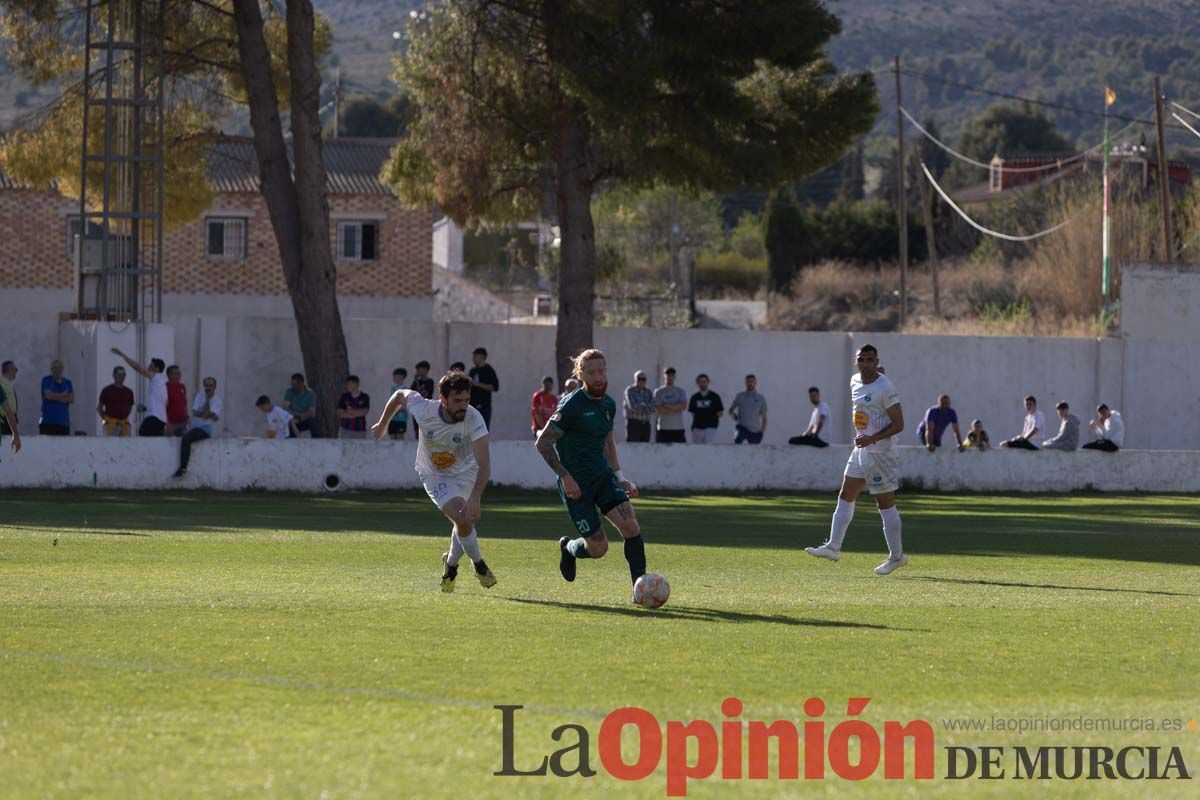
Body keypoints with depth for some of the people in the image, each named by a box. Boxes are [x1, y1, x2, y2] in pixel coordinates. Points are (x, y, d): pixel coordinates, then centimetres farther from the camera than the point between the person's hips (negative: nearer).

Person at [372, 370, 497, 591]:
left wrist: (475, 498, -52)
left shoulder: (473, 419, -31)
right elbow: (400, 395, -4)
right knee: (462, 518, -20)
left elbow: (484, 465, -38)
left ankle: (451, 564, 35)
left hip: (465, 473, 2)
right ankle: (478, 564, 4)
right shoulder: (423, 411, -28)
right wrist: (382, 424, 12)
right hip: (435, 476, -2)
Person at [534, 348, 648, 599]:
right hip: (576, 483, -6)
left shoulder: (608, 404, 7)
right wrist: (566, 477, -18)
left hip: (602, 475, 6)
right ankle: (568, 548, 30)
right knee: (599, 547, -5)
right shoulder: (572, 405, -15)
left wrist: (619, 477, 17)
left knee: (630, 526, -16)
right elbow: (543, 443, -12)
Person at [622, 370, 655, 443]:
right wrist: (644, 405, -3)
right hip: (633, 424, -5)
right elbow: (633, 406, -17)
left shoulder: (648, 392, 9)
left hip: (645, 425, 5)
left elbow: (652, 408, -5)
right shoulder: (629, 391, -4)